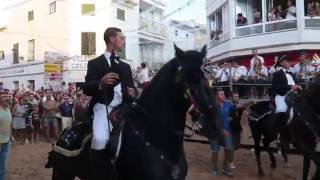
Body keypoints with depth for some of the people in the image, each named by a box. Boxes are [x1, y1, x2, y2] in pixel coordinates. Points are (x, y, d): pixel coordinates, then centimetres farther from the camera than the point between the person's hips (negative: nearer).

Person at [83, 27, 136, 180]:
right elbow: (86, 89, 0)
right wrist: (100, 83, -21)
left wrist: (133, 92, -2)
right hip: (103, 107, -5)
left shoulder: (125, 66, 24)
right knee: (100, 139, -30)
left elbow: (131, 87, 23)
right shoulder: (94, 63, 9)